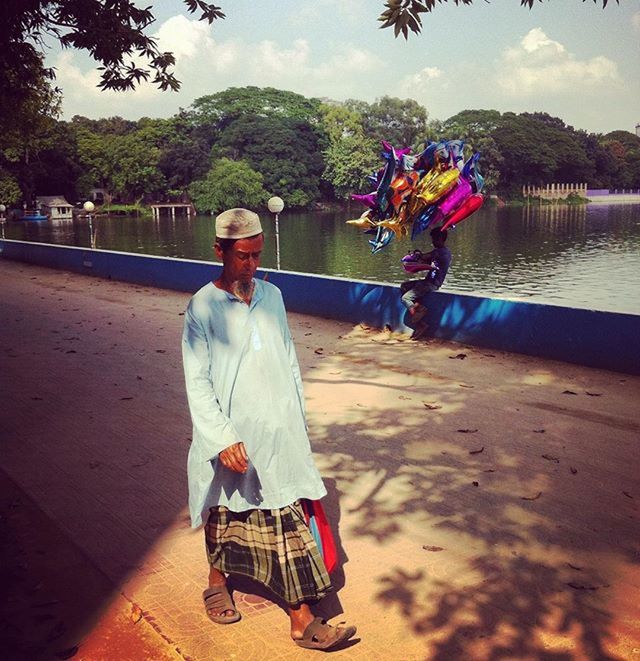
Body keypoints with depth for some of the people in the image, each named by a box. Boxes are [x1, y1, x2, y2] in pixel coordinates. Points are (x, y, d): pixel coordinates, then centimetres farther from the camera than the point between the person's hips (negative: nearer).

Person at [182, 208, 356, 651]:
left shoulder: (272, 296, 5)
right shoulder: (203, 307, -9)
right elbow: (197, 381, -11)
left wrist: (299, 420, 12)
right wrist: (223, 439, -19)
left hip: (278, 431, 3)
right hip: (229, 435, -3)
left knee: (290, 521, 2)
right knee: (224, 513, 17)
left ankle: (302, 620, 10)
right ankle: (217, 581, 45)